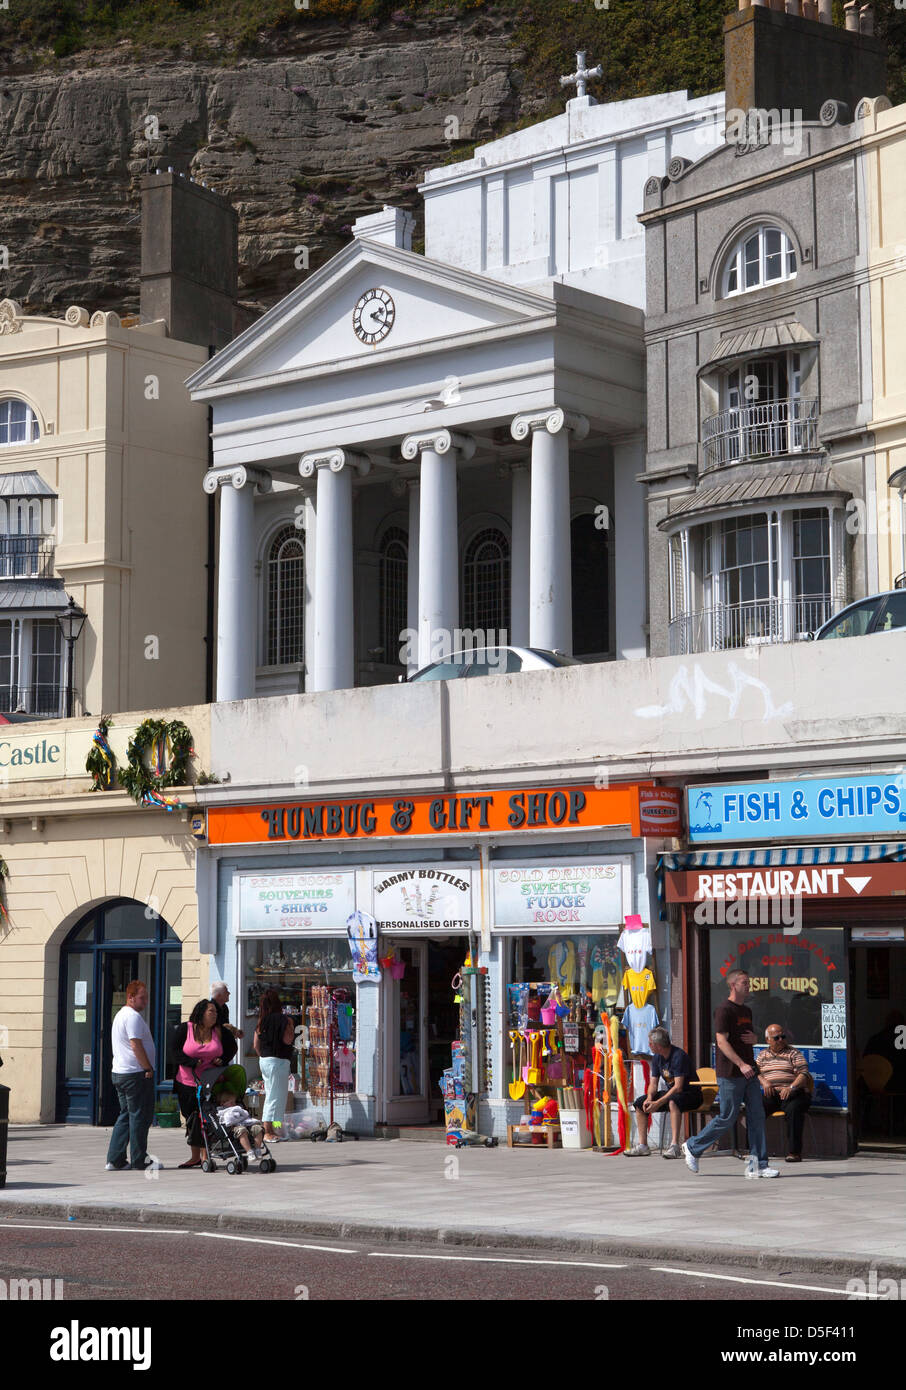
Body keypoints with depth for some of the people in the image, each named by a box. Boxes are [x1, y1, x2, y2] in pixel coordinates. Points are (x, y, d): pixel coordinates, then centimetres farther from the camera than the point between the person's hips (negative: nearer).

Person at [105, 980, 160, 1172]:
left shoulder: (120, 1015, 19)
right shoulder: (133, 1016, -14)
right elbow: (136, 1045, -21)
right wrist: (149, 1069, -16)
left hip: (120, 1073, 10)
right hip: (136, 1073, -10)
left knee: (125, 1115, 13)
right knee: (140, 1116, -3)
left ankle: (115, 1160, 10)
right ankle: (140, 1160, 1)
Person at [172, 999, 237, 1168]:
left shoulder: (219, 1032, 4)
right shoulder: (185, 1029, -1)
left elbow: (231, 1047, 19)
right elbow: (176, 1052, -5)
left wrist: (222, 1060, 1)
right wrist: (194, 1063, -17)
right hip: (187, 1083, 0)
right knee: (191, 1120, 7)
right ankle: (195, 1157, 18)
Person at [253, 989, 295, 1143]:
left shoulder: (261, 1021, 7)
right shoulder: (281, 1019, -13)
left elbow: (256, 1045, 9)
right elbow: (287, 1040, -17)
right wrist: (291, 1026, -1)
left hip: (264, 1060, 8)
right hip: (278, 1061, -8)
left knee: (270, 1096, 15)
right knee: (276, 1096, -3)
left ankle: (269, 1130, 19)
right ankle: (268, 1132, -4)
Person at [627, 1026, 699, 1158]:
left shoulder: (678, 1056, -22)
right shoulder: (658, 1057, 4)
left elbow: (678, 1087, -28)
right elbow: (653, 1083, 8)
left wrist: (658, 1103, -31)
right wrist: (649, 1098, -14)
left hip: (690, 1094, -9)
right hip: (670, 1093, 9)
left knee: (672, 1101, -40)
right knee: (639, 1102, 1)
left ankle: (675, 1146, -44)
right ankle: (642, 1145, 1)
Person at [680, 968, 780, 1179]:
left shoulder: (747, 1011, 16)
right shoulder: (724, 1011, -11)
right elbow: (722, 1041, -18)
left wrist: (754, 1038, 3)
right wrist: (741, 1064, -26)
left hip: (748, 1073, 8)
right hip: (730, 1074, -8)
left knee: (757, 1117, 1)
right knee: (727, 1118, -2)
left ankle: (757, 1165, 3)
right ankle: (693, 1147, 17)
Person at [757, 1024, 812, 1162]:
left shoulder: (794, 1053, 10)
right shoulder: (763, 1055, 22)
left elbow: (803, 1073, -2)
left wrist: (791, 1087, -19)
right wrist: (764, 1082, -9)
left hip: (793, 1094, -3)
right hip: (771, 1094, 3)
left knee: (793, 1109, -36)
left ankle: (794, 1152, -33)